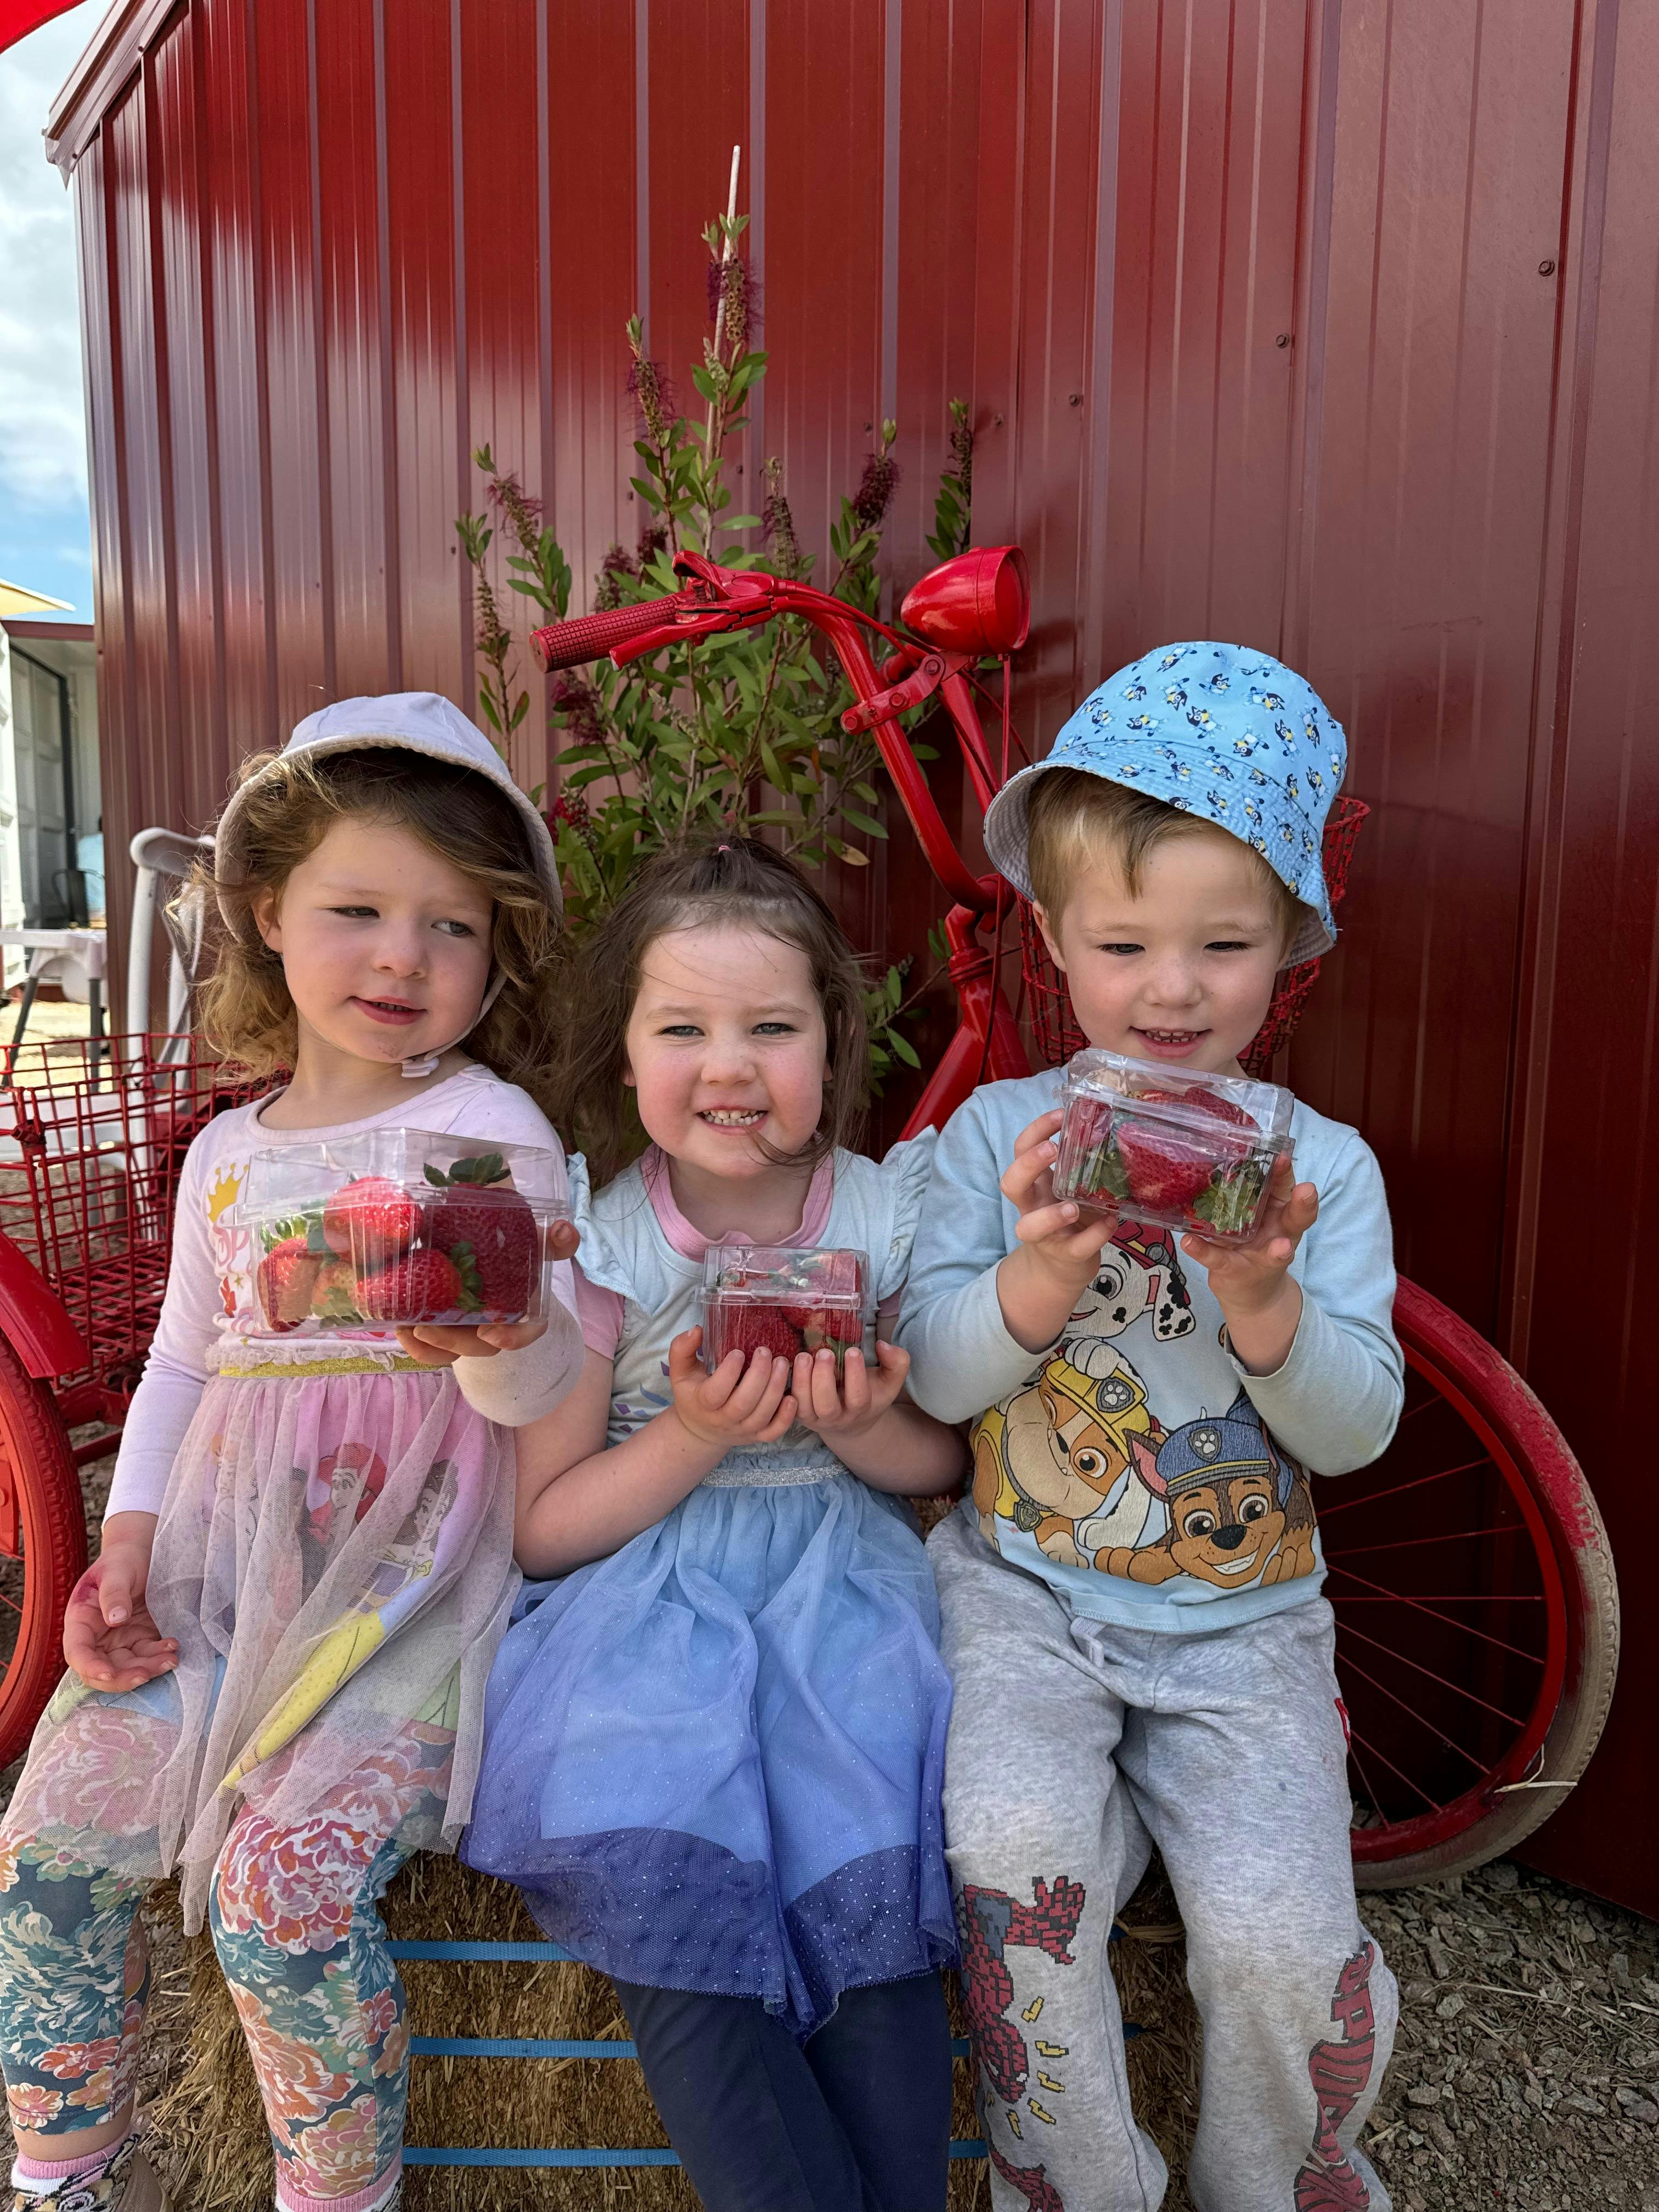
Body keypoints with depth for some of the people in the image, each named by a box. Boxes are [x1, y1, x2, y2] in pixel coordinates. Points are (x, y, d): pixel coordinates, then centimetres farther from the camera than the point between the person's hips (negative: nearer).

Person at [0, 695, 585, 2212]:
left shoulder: (490, 1126, -7)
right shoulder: (228, 1154, 10)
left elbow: (538, 1386, -15)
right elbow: (185, 1359, 19)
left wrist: (504, 1331, -38)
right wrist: (129, 1543, 7)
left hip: (413, 1577, -5)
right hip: (225, 1566, 6)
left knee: (282, 1878, -17)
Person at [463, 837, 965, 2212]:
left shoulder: (897, 1216, -4)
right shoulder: (596, 1246, -6)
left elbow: (952, 1464, 8)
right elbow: (543, 1530, -2)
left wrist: (862, 1427, -15)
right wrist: (695, 1438, -18)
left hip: (850, 1590, 1)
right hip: (650, 1598, 0)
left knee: (874, 1890, -19)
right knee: (661, 1889, -22)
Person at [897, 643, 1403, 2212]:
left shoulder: (1325, 1164, -1)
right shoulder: (1001, 1132, -2)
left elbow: (1358, 1431, -6)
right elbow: (932, 1377, -6)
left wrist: (1260, 1298, -26)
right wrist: (1041, 1280, -26)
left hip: (1244, 1621, 1)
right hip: (1025, 1588, 0)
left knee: (1279, 1937, -13)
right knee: (1015, 1863, -23)